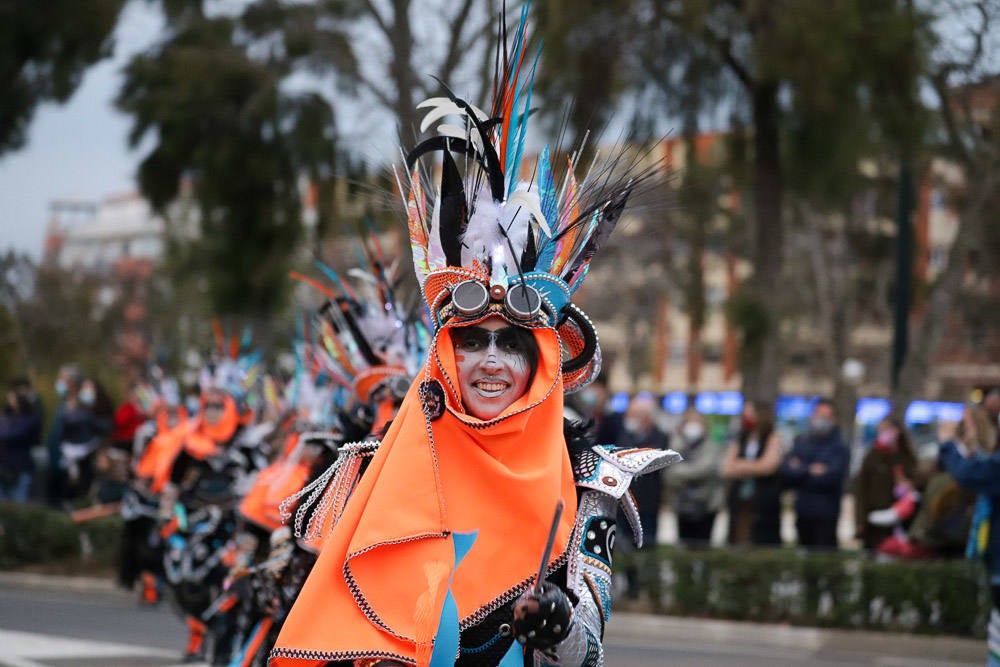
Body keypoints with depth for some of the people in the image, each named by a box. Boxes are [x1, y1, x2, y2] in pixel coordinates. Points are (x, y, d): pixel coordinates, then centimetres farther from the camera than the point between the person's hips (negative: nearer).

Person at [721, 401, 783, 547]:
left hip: (764, 505, -4)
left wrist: (739, 466, 1)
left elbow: (768, 466, -10)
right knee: (738, 544, 1)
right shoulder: (738, 440, 15)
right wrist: (753, 467, -7)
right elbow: (726, 469, 5)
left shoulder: (773, 439, 2)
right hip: (739, 503, 5)